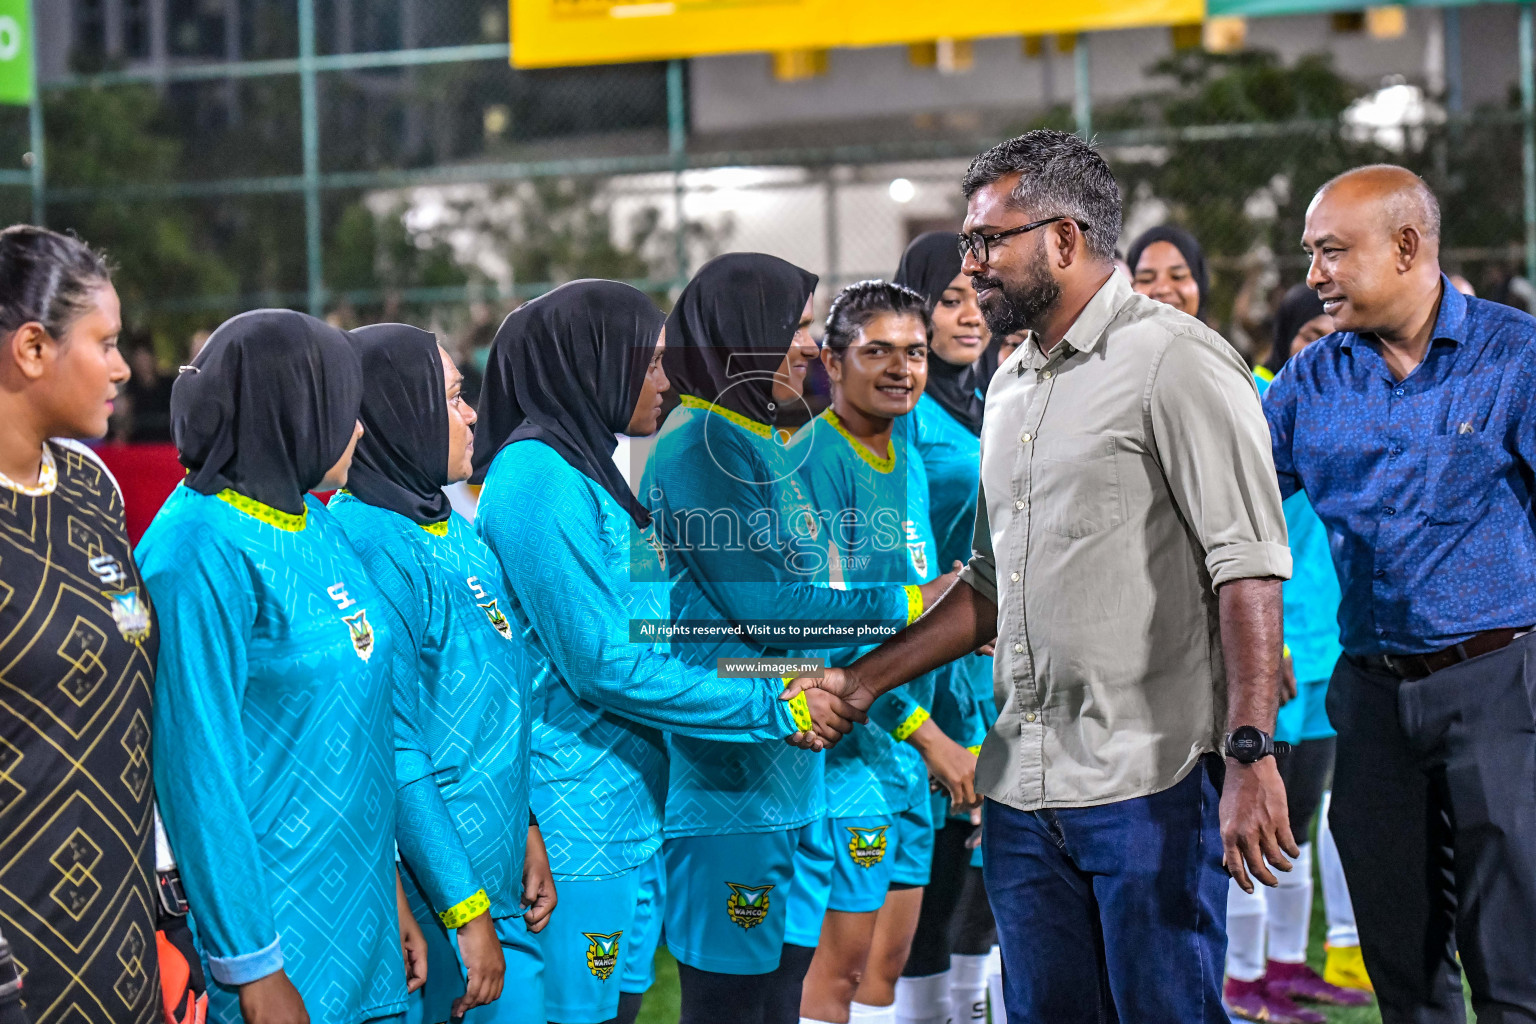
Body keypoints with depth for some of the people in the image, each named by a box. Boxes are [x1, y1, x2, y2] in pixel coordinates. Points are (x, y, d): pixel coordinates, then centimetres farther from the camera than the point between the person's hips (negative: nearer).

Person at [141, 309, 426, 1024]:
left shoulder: (313, 524, 8)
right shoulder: (201, 551, -18)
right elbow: (197, 768, -19)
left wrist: (388, 885, 16)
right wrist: (250, 966, -18)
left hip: (355, 908, 8)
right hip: (281, 932, -8)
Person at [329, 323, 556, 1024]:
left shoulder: (452, 530, 10)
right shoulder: (373, 548, -18)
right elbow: (394, 753, -20)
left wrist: (524, 831, 15)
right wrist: (466, 909, -18)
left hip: (493, 883, 9)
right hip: (435, 900, -9)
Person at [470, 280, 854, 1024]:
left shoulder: (587, 470, 17)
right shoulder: (540, 476, -14)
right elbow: (602, 662, -18)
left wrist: (780, 680, 7)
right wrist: (772, 708, -12)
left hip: (628, 813, 9)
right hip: (574, 826, -9)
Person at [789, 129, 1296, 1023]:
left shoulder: (1174, 360, -8)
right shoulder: (1012, 387, 19)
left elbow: (1250, 565, -16)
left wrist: (1250, 755, -24)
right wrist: (864, 681, 18)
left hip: (1148, 782, -8)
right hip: (1022, 787, 8)